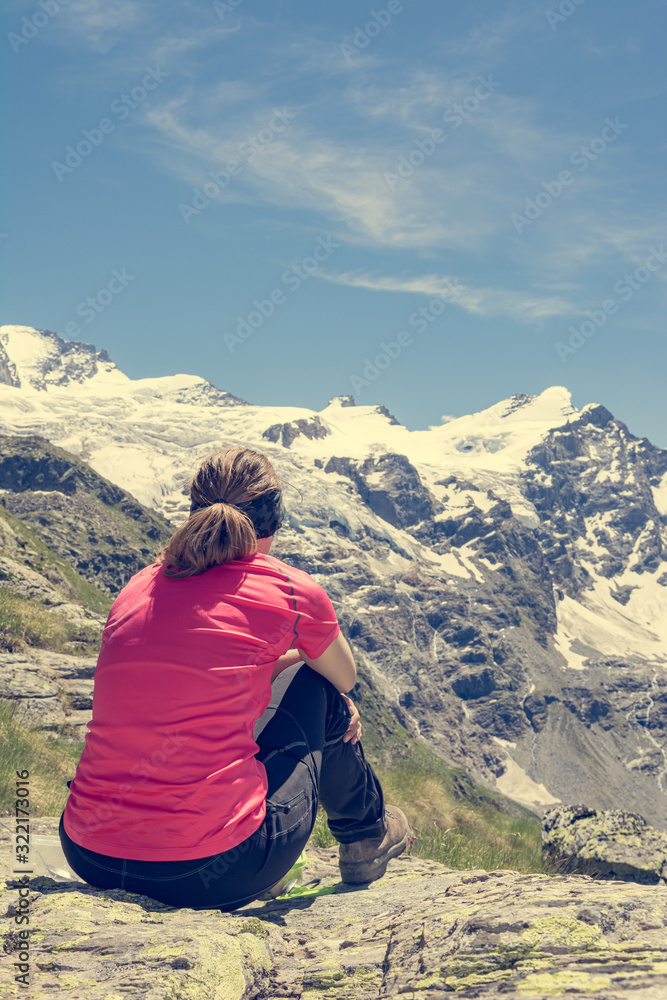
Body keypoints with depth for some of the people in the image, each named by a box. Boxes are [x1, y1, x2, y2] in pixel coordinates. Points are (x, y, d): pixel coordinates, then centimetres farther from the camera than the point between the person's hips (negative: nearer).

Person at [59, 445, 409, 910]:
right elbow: (346, 678, 19)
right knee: (321, 694, 19)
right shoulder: (288, 590, -3)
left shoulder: (137, 588, 9)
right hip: (214, 878, -5)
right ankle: (366, 835, 41)